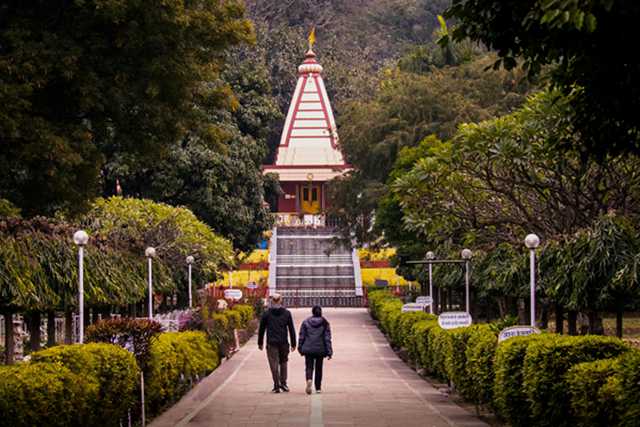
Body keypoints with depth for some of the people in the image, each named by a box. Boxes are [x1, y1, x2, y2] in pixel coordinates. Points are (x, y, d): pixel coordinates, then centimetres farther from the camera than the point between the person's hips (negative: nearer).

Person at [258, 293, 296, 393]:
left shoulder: (266, 314, 0)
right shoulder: (287, 313, 3)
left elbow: (261, 329, 3)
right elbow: (291, 329, 3)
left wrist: (260, 343, 13)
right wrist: (293, 344, 8)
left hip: (271, 343, -1)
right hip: (284, 343, 1)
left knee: (274, 364, 0)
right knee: (283, 362, 17)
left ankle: (276, 386, -5)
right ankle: (283, 383, 13)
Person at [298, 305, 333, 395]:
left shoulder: (306, 322, 0)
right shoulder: (325, 323, -1)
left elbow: (301, 336, 3)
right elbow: (327, 338, -3)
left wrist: (300, 347, 13)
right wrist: (329, 352, -2)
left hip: (308, 349, 0)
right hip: (320, 349, 0)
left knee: (309, 367, 1)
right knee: (319, 368, 13)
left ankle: (309, 380, -29)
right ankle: (318, 388, 19)